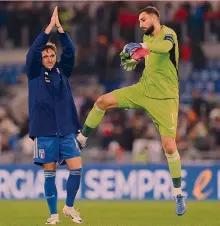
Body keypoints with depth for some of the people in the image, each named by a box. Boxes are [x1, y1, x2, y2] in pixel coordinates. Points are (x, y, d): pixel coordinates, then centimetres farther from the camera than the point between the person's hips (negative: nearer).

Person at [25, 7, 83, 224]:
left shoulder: (62, 71, 10)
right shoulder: (34, 73, 2)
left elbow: (70, 51, -3)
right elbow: (33, 52, -13)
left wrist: (60, 27, -12)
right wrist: (50, 27, -16)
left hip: (66, 130, 2)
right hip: (45, 131, -2)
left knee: (76, 168, -5)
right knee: (49, 173, 1)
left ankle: (69, 206, 14)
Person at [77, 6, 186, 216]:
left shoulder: (167, 33, -15)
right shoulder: (147, 37, 7)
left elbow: (165, 47, -39)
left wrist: (139, 46, -44)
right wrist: (133, 60, 4)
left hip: (164, 98, -7)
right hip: (143, 89, 7)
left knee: (169, 146, -11)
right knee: (103, 101, -4)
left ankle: (178, 193, 3)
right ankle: (80, 141, 13)